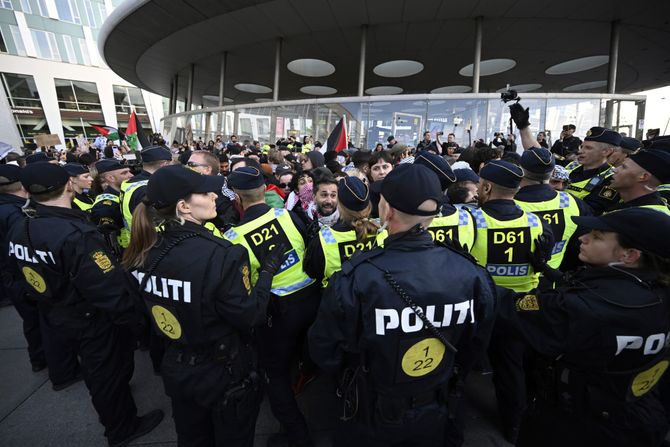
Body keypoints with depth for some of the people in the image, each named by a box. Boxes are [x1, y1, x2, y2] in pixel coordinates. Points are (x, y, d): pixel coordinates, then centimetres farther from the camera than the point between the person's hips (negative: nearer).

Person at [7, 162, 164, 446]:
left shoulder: (19, 230, -6)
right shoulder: (74, 235, -35)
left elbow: (28, 276, 8)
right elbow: (110, 289, -33)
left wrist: (52, 303, 21)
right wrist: (134, 320, -21)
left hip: (59, 316, 8)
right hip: (95, 319, -8)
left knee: (95, 369, 31)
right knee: (111, 373, 15)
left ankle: (110, 411, 57)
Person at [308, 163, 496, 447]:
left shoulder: (355, 279, -35)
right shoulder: (471, 273, -22)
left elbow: (325, 351, -19)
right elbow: (476, 342, -5)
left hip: (370, 419, -2)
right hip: (435, 415, 3)